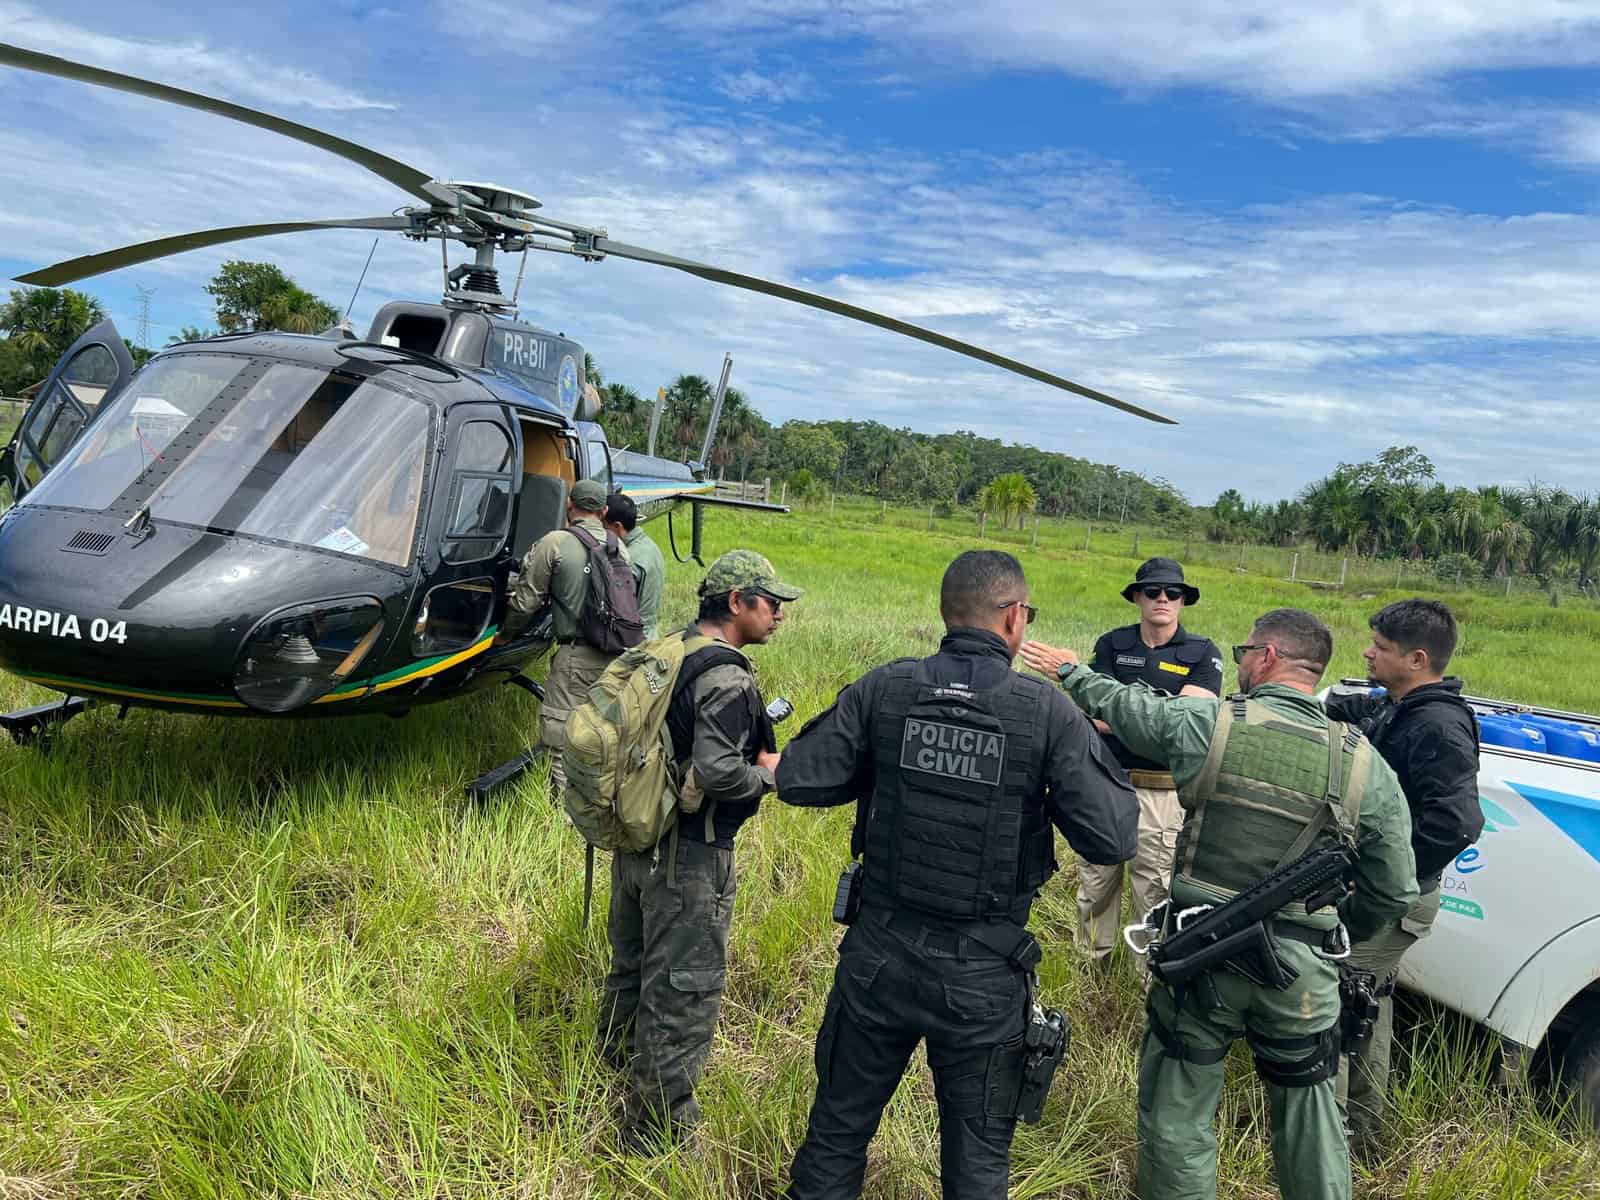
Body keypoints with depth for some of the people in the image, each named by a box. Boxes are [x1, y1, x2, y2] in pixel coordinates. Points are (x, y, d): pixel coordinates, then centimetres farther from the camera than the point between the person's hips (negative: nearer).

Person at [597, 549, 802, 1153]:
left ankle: (617, 1071, 46)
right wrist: (769, 772, -11)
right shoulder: (726, 677, -22)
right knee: (681, 995, 4)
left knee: (632, 966, 26)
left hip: (634, 841, 9)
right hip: (688, 859, -9)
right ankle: (658, 1135, 16)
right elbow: (717, 774, -29)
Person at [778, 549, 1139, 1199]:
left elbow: (798, 780, -6)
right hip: (983, 974, -1)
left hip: (879, 952, 2)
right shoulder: (1049, 711, -13)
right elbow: (1111, 840, -14)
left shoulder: (883, 688, -9)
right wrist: (1102, 752, 4)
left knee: (837, 1132, 21)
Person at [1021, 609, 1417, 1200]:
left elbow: (1122, 704, 7)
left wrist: (1070, 672, 27)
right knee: (1309, 1110, 19)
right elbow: (1393, 890, 2)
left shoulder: (1203, 723, -11)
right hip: (1302, 971, 2)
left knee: (1177, 1109, 14)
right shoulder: (1367, 766, -4)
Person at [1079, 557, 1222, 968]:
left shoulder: (1203, 654, 1)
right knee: (1095, 882, 12)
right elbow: (1095, 715, -5)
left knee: (1155, 891, 4)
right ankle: (1090, 964, 27)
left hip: (1164, 791, -2)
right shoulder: (1112, 644, 5)